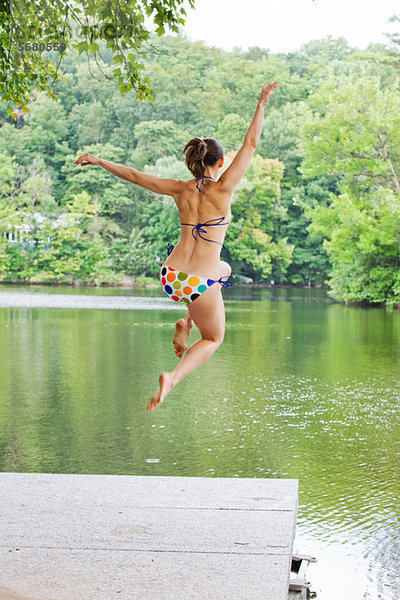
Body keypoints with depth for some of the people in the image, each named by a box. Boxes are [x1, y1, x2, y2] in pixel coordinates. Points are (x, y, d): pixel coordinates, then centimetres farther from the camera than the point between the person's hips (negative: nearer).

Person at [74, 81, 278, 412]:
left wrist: (98, 160, 23)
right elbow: (250, 144, -4)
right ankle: (173, 377, -3)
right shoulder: (223, 188, -10)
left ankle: (186, 323, 24)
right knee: (214, 338, 21)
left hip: (170, 277, 5)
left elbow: (134, 175, 11)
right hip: (201, 285, -5)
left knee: (223, 270, 36)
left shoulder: (180, 189, 1)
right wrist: (262, 104, 4)